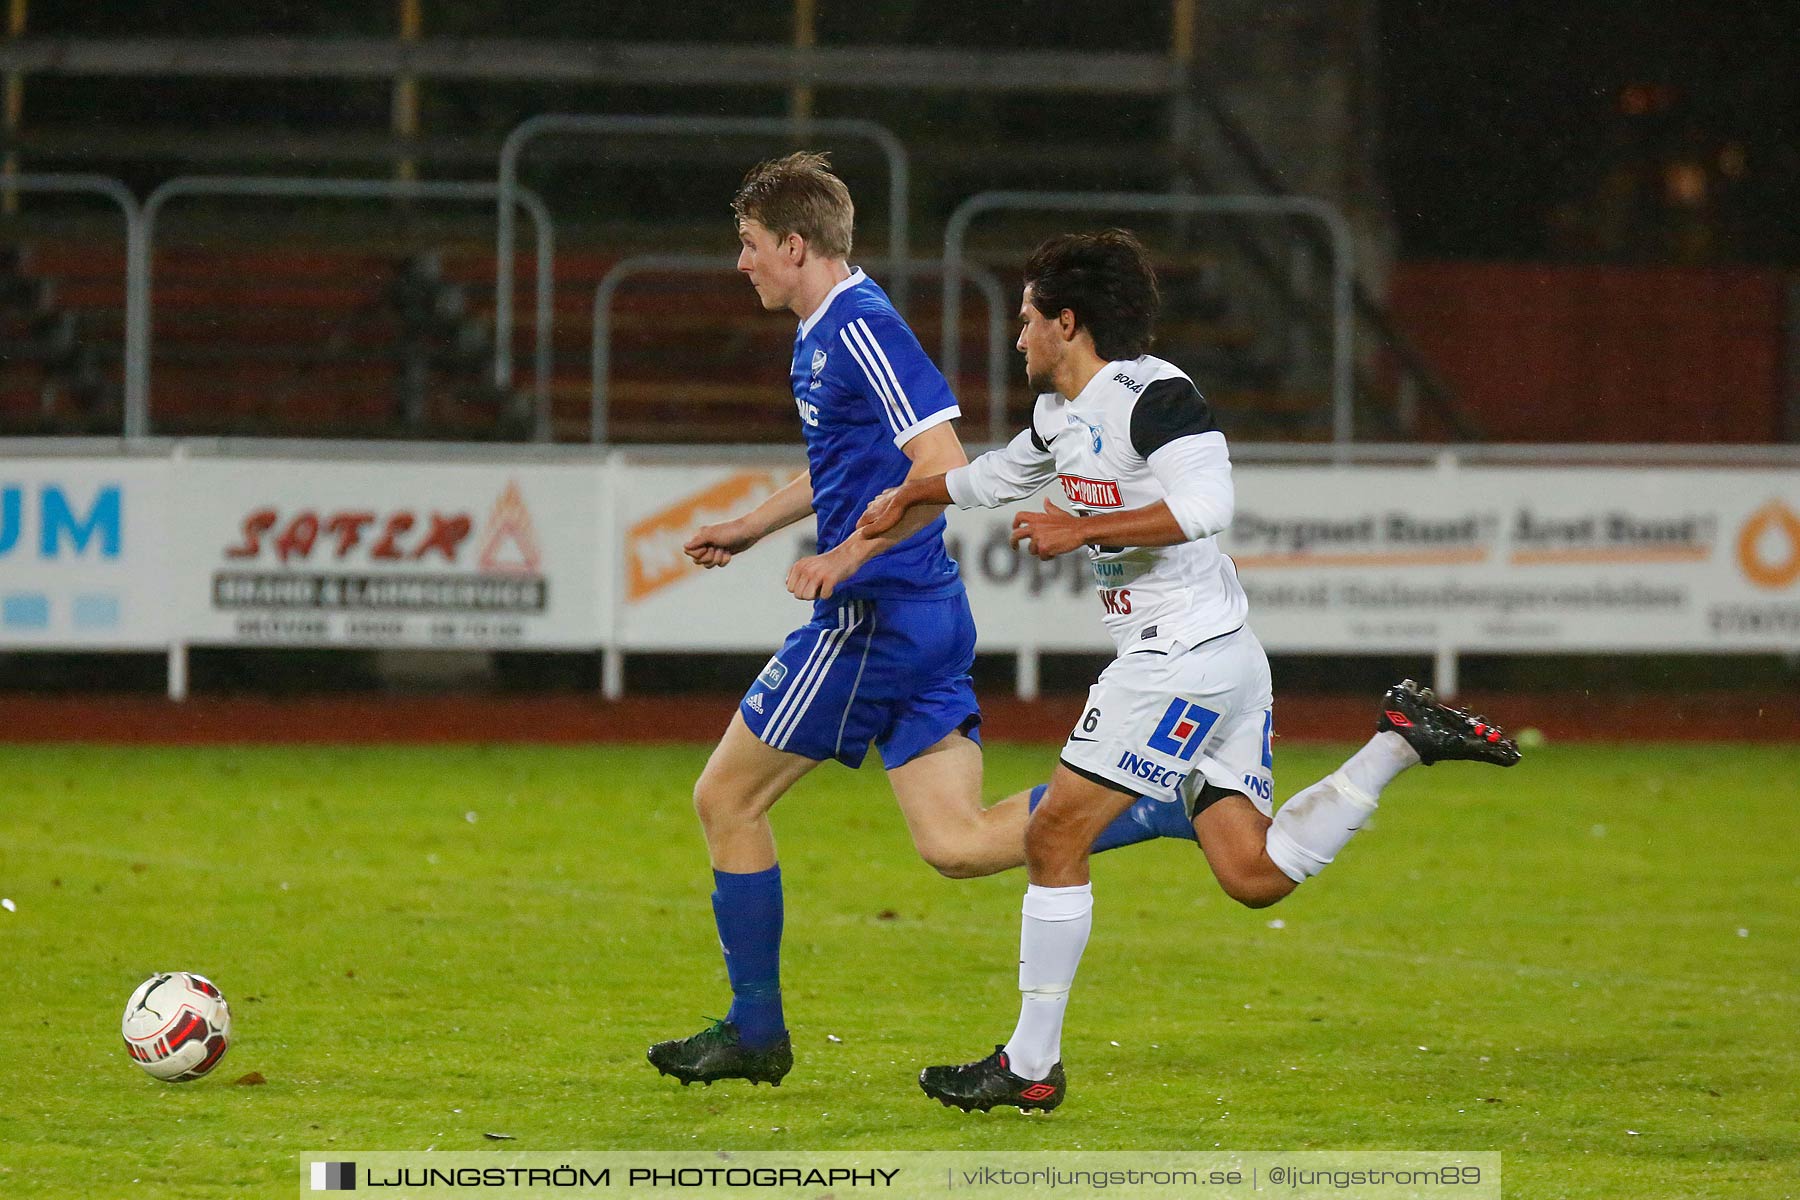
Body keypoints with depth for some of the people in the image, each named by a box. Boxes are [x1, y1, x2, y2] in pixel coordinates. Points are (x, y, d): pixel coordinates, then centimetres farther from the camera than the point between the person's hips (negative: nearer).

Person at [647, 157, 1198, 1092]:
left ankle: (754, 1031, 9)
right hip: (924, 615, 10)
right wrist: (752, 526, 32)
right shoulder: (823, 333, 16)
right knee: (958, 844, 3)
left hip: (873, 618, -10)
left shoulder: (861, 329, -15)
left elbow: (942, 469, -22)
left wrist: (848, 555, -23)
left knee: (725, 800, 2)